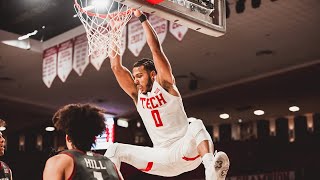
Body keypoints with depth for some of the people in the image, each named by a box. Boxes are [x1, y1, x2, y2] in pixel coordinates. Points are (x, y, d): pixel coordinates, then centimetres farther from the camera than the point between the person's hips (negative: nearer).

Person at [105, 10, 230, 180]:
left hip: (184, 151, -5)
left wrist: (142, 18, -10)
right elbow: (116, 67, 4)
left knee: (196, 125, -38)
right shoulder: (137, 94, 9)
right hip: (161, 158, 5)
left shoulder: (165, 84, -4)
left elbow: (156, 48, -13)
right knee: (115, 150, -6)